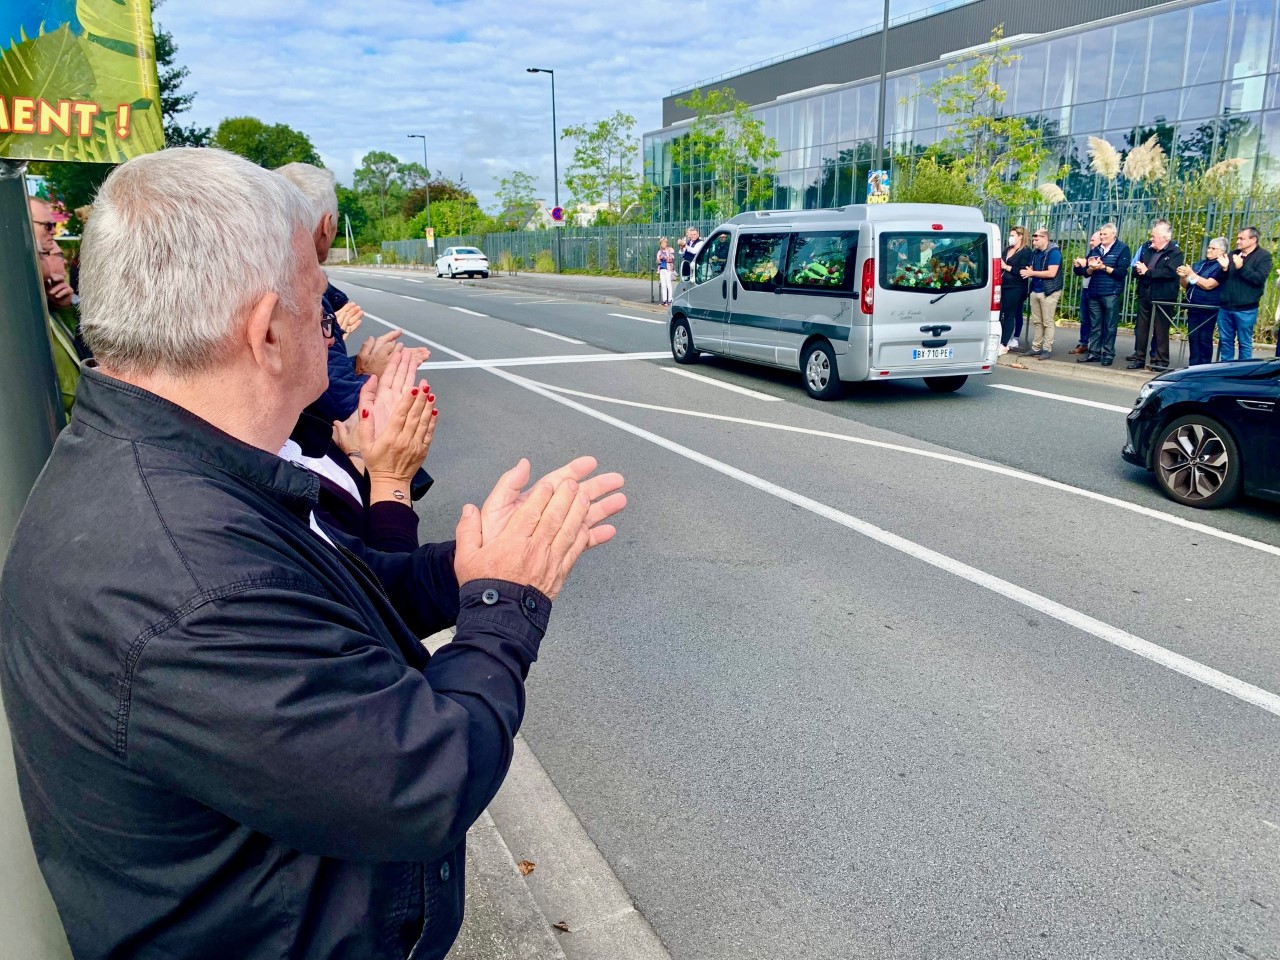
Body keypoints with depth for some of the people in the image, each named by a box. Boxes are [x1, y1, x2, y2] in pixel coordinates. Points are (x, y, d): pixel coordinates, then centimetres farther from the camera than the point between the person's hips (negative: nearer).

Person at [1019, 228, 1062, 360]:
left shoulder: (1054, 252, -12)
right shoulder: (1035, 252, 11)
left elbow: (1051, 273, -21)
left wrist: (1032, 273, -18)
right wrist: (1028, 272, -5)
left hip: (1049, 292, -7)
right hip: (1035, 291, 7)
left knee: (1048, 322, -3)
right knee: (1036, 321, 9)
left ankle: (1047, 349, 1)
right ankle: (1036, 347, 14)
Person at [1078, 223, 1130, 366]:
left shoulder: (1122, 249, -1)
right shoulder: (1095, 250, 15)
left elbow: (1121, 272, -11)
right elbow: (1086, 273, 13)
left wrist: (1103, 267, -14)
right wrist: (1091, 267, -8)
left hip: (1111, 294, -5)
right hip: (1094, 293, 5)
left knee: (1110, 326, -1)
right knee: (1094, 326, 8)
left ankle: (1108, 355, 4)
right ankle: (1094, 353, 13)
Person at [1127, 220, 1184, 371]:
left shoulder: (1175, 253, -7)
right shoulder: (1146, 248, 11)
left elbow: (1170, 272, -22)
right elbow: (1136, 268, 14)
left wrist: (1147, 271, -17)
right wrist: (1138, 270, -10)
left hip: (1163, 298, -6)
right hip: (1145, 295, 6)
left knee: (1160, 331, 0)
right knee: (1141, 328, 10)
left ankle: (1161, 361, 6)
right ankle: (1139, 357, 18)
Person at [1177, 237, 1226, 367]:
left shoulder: (1221, 267, -7)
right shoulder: (1200, 264, 15)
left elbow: (1208, 285, -19)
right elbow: (1186, 285, 17)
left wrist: (1191, 274, -15)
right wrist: (1183, 276, -5)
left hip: (1208, 310, -7)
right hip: (1193, 307, 7)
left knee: (1204, 339, -4)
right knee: (1193, 338, 8)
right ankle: (1193, 366, 13)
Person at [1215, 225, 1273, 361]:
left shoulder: (1264, 256, -3)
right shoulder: (1233, 254, 13)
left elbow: (1260, 278, -16)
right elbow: (1220, 279, 13)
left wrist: (1241, 267, -23)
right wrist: (1224, 268, -8)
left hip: (1245, 309, -5)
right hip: (1225, 307, 5)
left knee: (1245, 343, 3)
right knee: (1225, 341, 11)